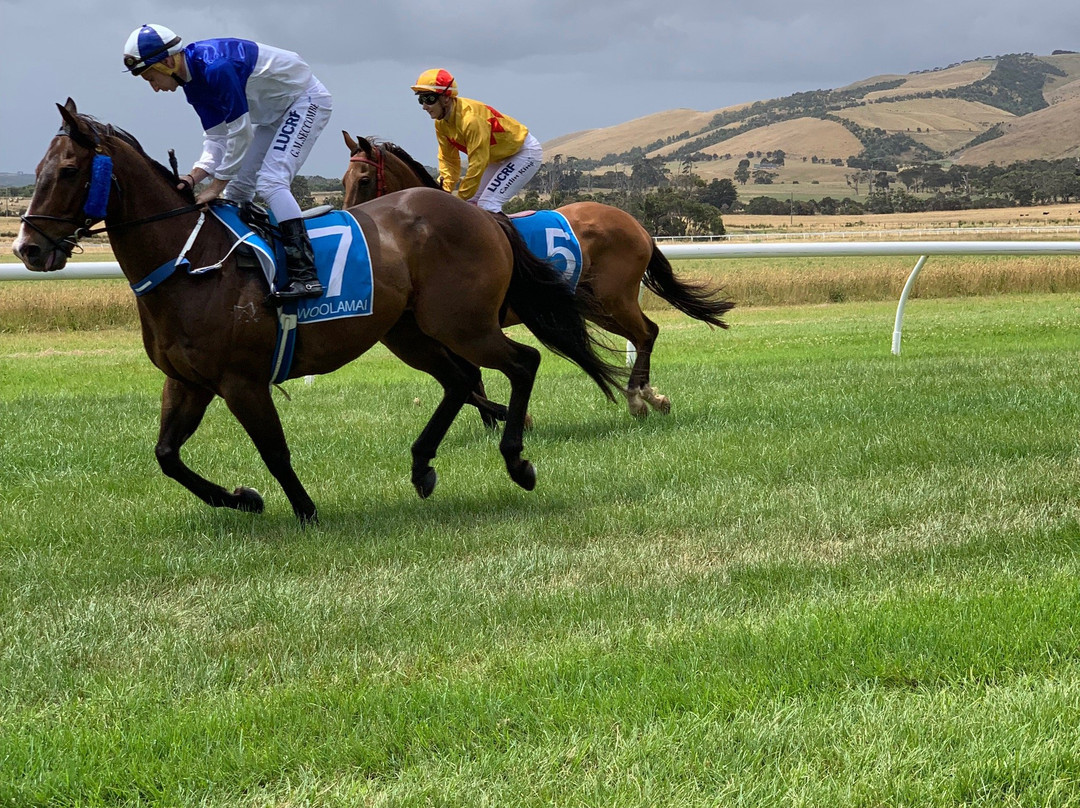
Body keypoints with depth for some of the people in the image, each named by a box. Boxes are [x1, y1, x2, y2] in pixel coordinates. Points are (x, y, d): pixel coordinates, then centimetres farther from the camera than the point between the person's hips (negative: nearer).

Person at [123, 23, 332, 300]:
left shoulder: (215, 67, -31)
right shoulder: (193, 82, -1)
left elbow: (240, 132, -28)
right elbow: (216, 138, 2)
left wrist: (217, 185, -21)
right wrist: (194, 177, -14)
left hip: (306, 100, -10)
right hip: (276, 112, 10)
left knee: (270, 181, -22)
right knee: (237, 186, 9)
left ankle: (305, 276, -28)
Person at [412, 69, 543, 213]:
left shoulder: (470, 119, -34)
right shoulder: (441, 123, -6)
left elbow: (478, 164, -32)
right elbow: (448, 159, 2)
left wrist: (460, 198, -26)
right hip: (499, 157, 9)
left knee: (488, 204, -21)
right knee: (469, 202, 4)